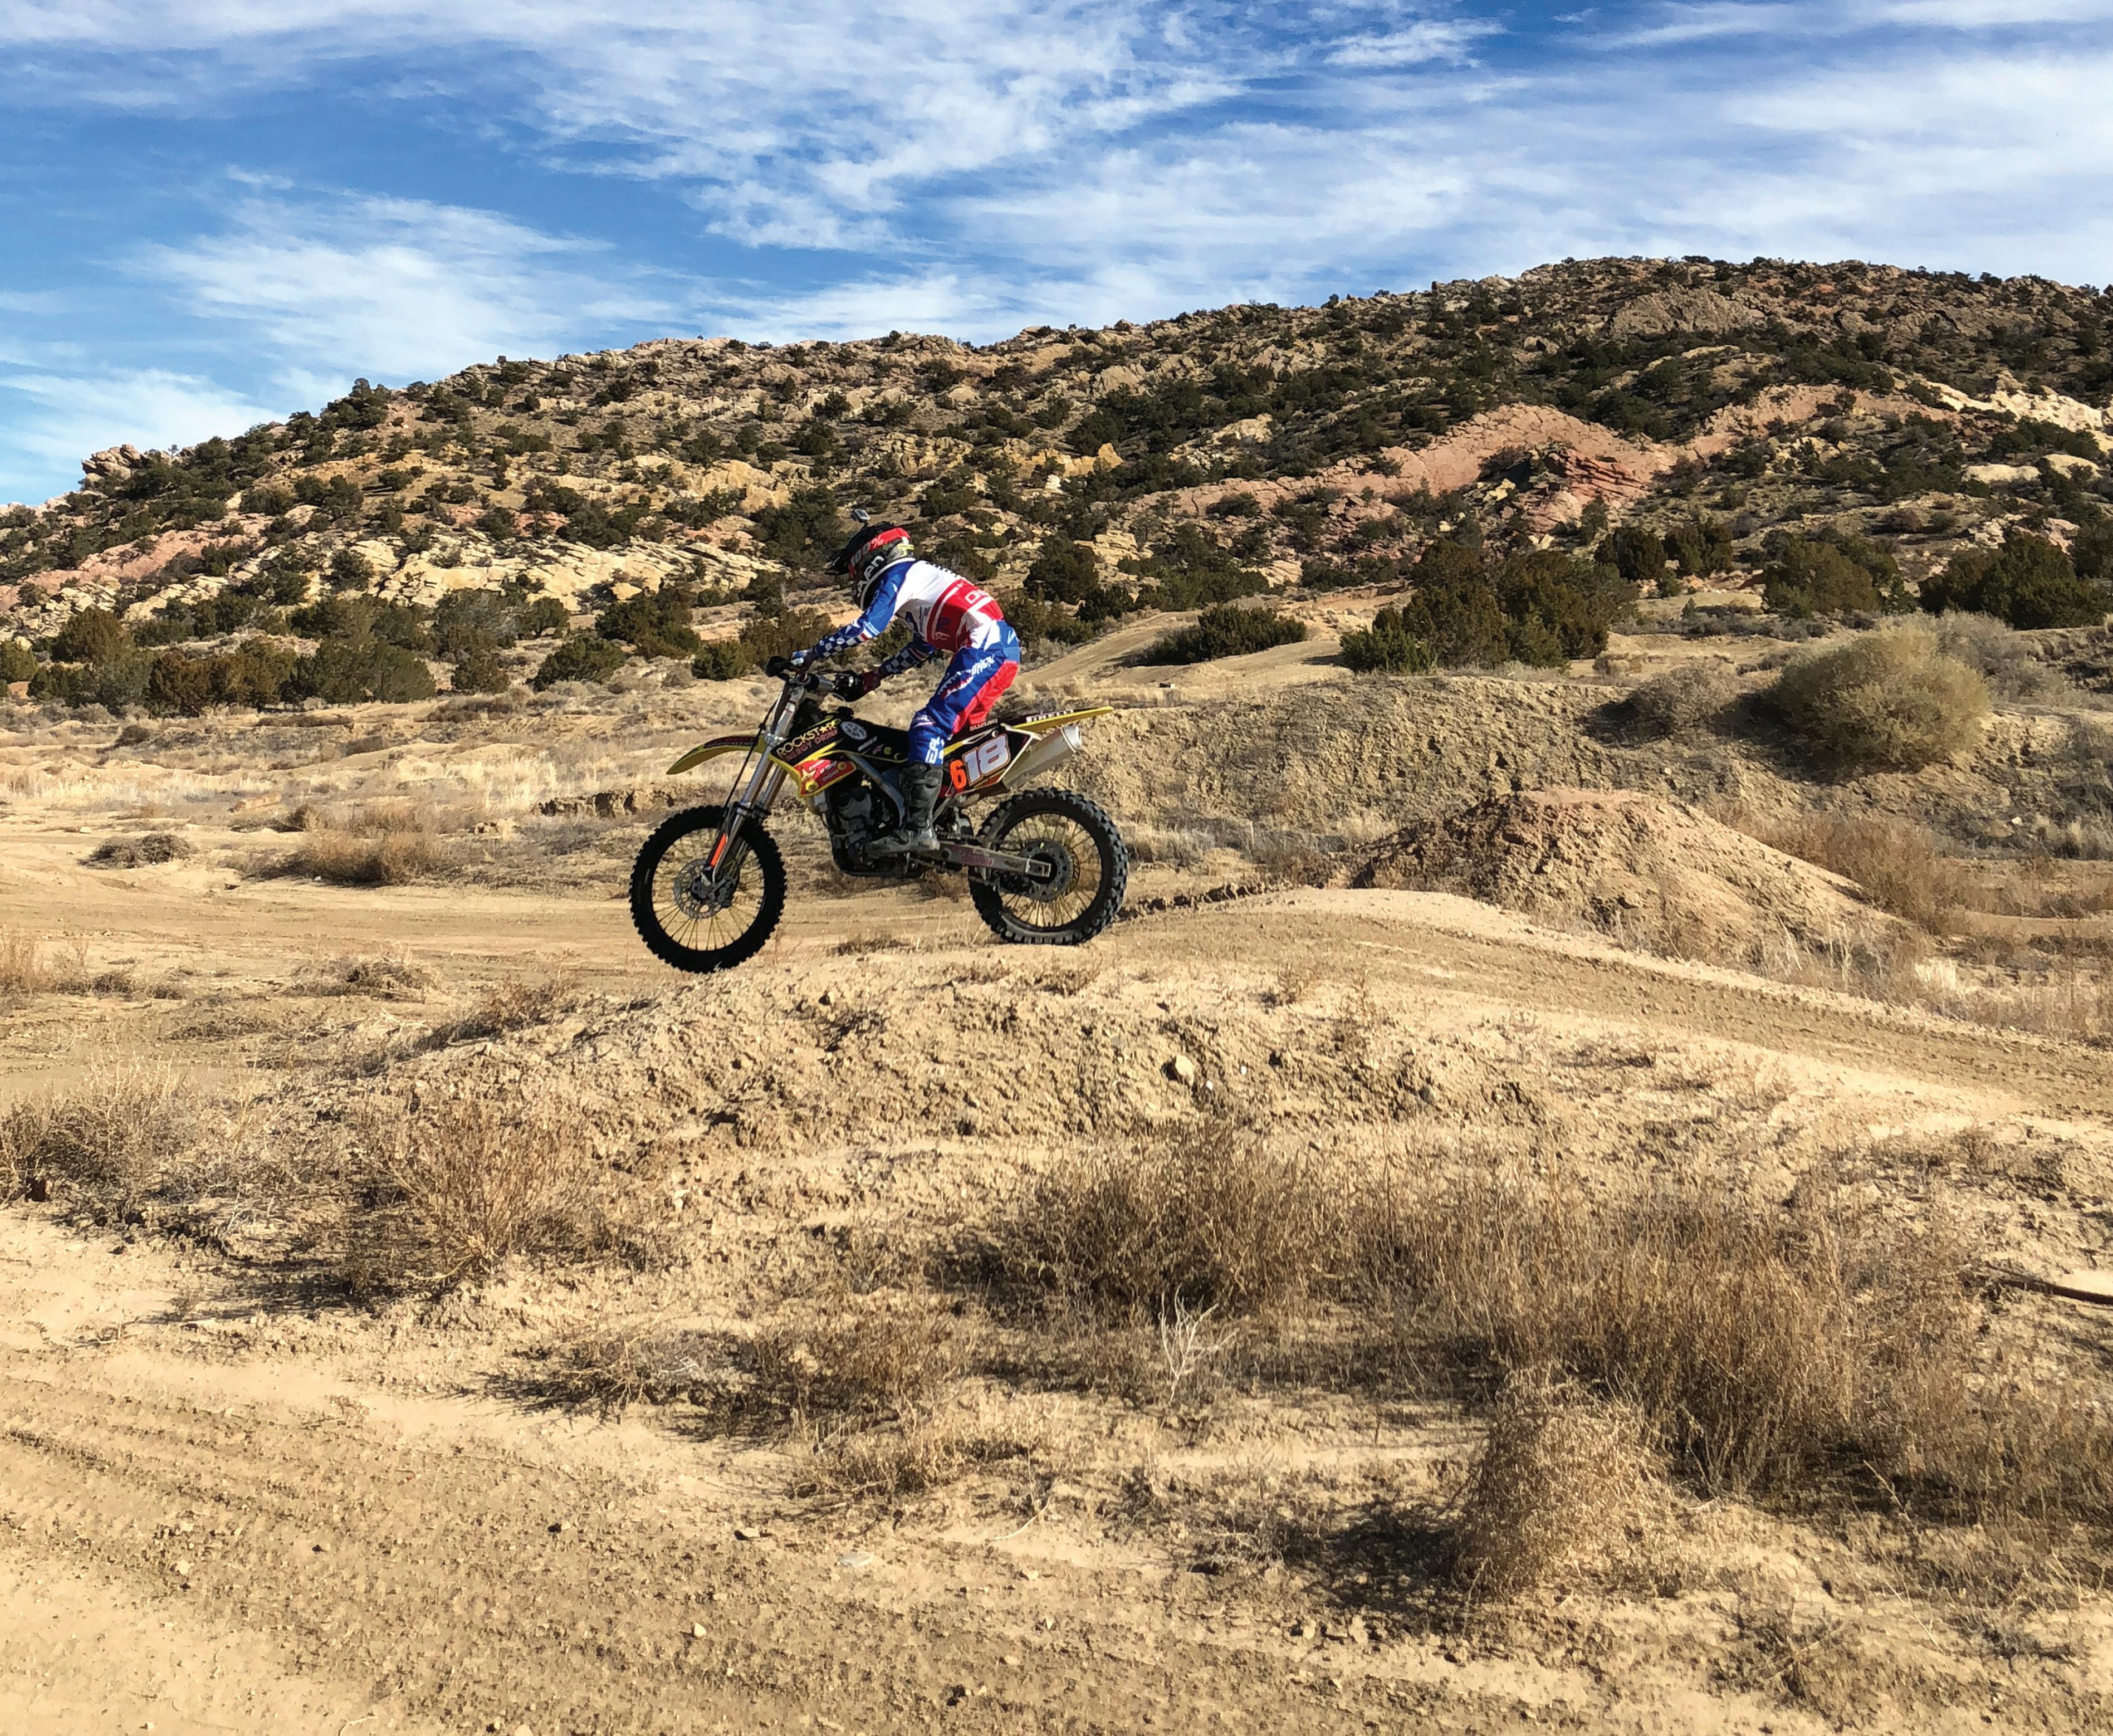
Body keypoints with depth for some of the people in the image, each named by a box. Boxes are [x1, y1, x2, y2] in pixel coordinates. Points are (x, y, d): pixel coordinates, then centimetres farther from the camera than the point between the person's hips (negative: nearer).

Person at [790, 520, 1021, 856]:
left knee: (930, 726, -17)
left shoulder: (899, 574, 0)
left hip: (986, 645, -10)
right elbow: (921, 649, 34)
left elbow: (867, 627, -14)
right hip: (1001, 649, 10)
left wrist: (808, 655, -8)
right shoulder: (921, 575, 29)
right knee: (947, 731, 17)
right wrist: (869, 678, 29)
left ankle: (917, 827, -26)